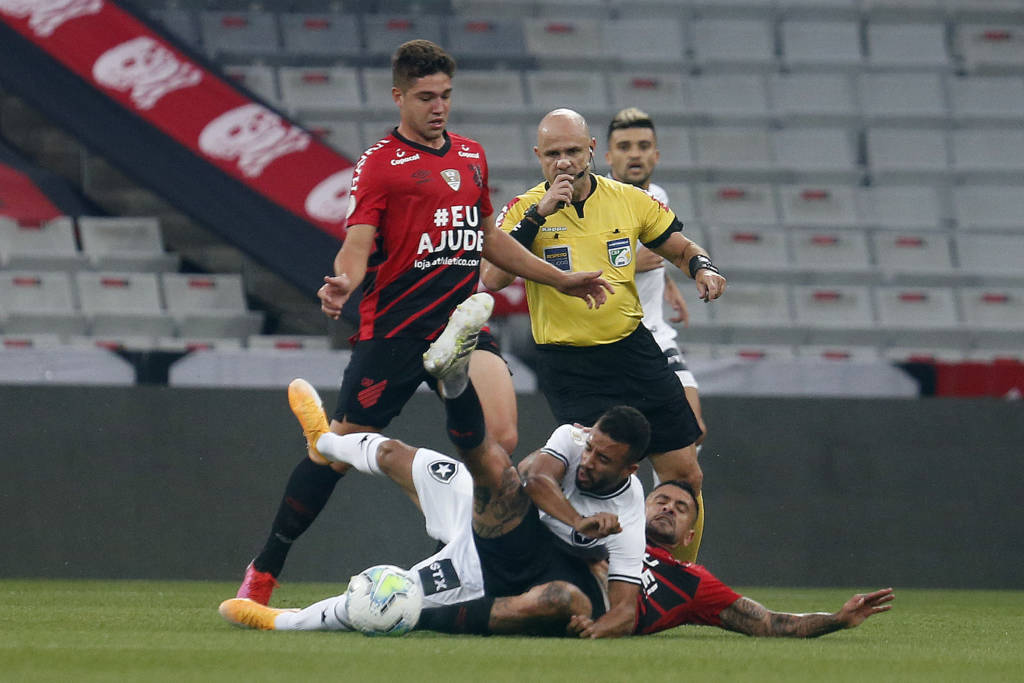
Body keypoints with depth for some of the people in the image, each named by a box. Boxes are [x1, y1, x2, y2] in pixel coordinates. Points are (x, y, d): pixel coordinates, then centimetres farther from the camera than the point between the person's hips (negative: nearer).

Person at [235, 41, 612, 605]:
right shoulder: (379, 163, -4)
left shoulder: (471, 156, 16)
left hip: (459, 324, 5)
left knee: (499, 436, -18)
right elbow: (358, 244, -13)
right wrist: (343, 284, -35)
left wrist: (560, 279, 30)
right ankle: (263, 571, 11)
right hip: (393, 327, -5)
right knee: (339, 447, -2)